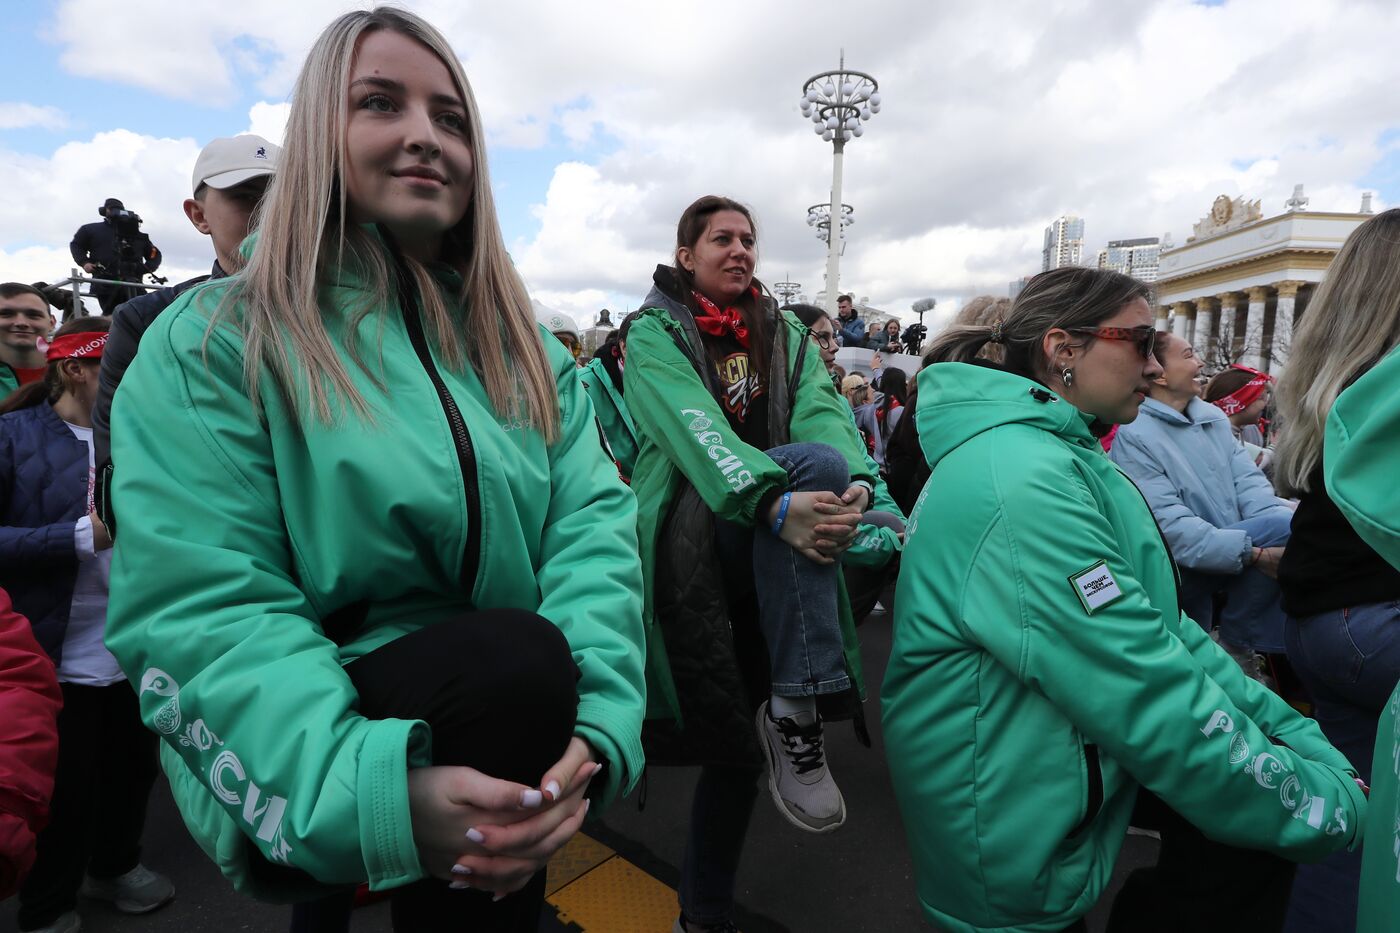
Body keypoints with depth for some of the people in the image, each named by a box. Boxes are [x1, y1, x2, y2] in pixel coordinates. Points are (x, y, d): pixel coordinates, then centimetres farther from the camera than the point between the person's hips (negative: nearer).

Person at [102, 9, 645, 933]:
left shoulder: (523, 347, 7)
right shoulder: (212, 344, -4)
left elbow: (593, 520, -6)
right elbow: (201, 609, -14)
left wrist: (592, 723, -22)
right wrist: (376, 793, -30)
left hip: (505, 703, 6)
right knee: (516, 657, -29)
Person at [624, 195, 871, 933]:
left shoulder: (784, 334, 18)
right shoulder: (656, 331, 2)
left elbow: (823, 413, -2)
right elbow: (693, 429, -18)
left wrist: (857, 482, -25)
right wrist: (776, 502, -34)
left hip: (770, 546, 5)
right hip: (692, 528, -4)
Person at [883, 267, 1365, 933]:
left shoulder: (1064, 455, 6)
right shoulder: (1026, 482, -27)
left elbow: (1159, 628, 7)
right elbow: (1155, 703, -26)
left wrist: (1306, 741, 2)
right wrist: (1333, 806, -12)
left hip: (1061, 746, 9)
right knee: (1248, 801, 0)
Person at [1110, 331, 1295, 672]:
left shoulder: (1214, 417, 12)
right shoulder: (1134, 436, -16)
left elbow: (1248, 480, 5)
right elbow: (1168, 525, -22)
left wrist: (1285, 520, -15)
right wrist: (1252, 551, -26)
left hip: (1235, 556, 8)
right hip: (1179, 567, -8)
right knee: (1285, 526, -22)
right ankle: (1235, 642, -5)